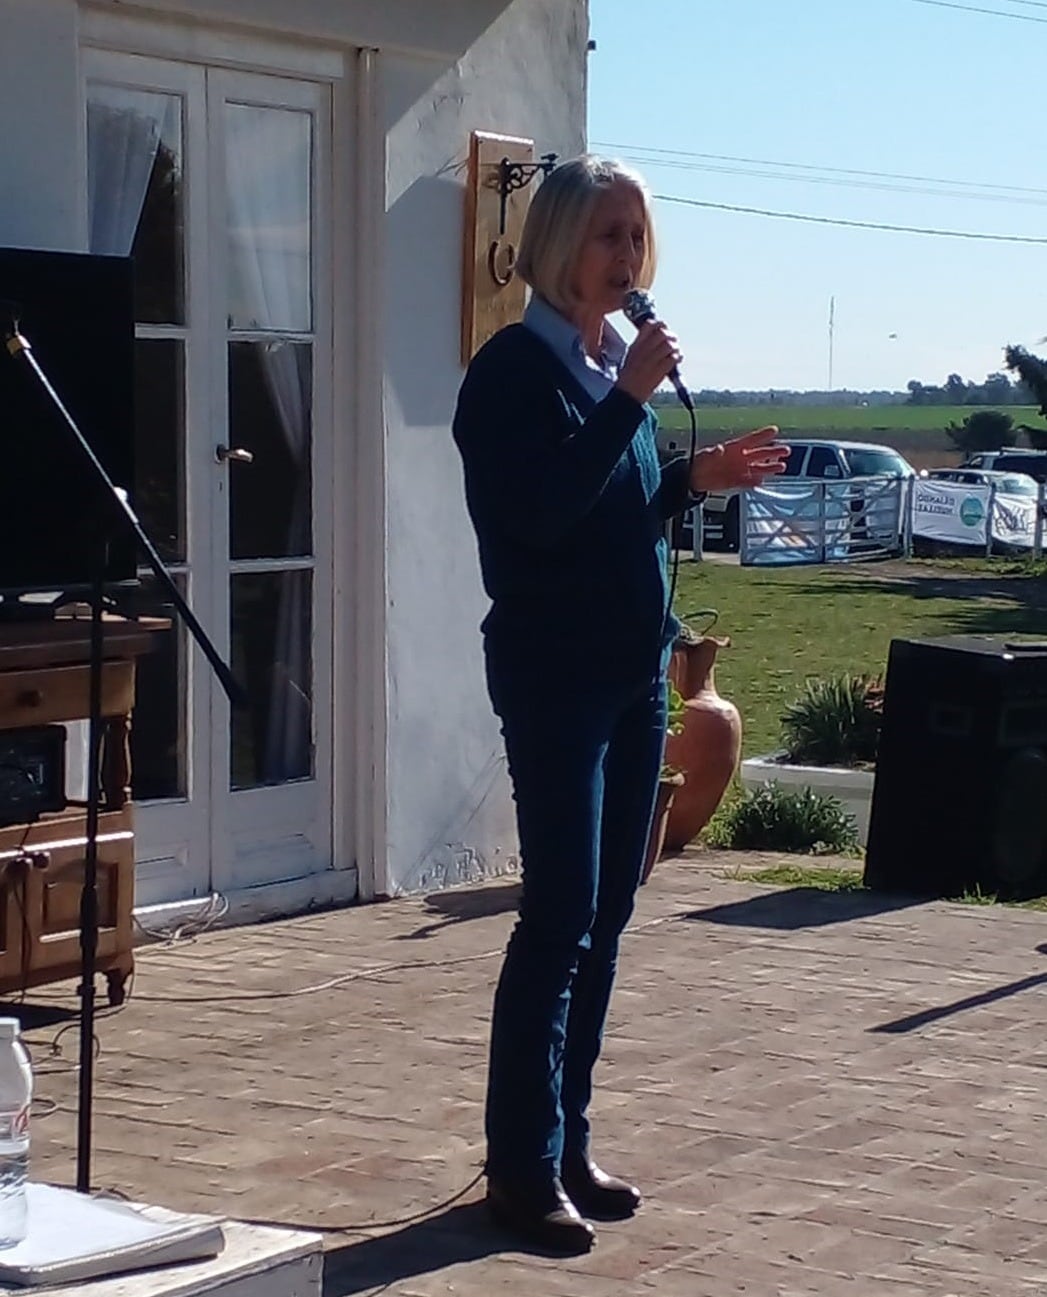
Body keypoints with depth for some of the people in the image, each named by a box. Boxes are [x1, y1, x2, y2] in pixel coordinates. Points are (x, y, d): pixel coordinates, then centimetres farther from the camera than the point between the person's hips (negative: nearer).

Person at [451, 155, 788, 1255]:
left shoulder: (616, 362, 13)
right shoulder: (517, 367, -10)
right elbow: (543, 513, -23)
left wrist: (696, 479, 6)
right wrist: (627, 399, -23)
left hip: (633, 671, 8)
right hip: (554, 676, -8)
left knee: (603, 919, 10)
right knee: (561, 917, -9)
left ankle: (567, 1149, 17)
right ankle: (522, 1168, -2)